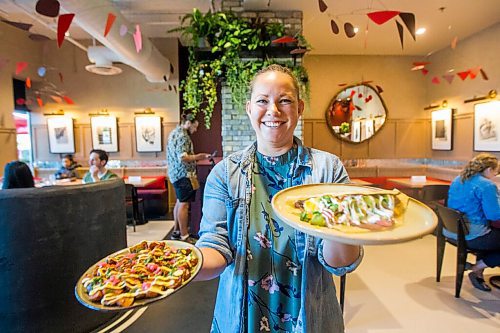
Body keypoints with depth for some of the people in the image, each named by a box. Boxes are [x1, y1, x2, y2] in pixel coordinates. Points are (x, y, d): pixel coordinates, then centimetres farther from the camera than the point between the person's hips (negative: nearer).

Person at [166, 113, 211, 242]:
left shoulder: (175, 132, 17)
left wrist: (195, 157, 18)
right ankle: (184, 236, -2)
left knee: (179, 202, 16)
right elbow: (183, 157, -24)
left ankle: (176, 231, 25)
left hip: (176, 173, 11)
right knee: (184, 204, -7)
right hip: (183, 174, -10)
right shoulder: (182, 135, -15)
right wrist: (199, 156, -14)